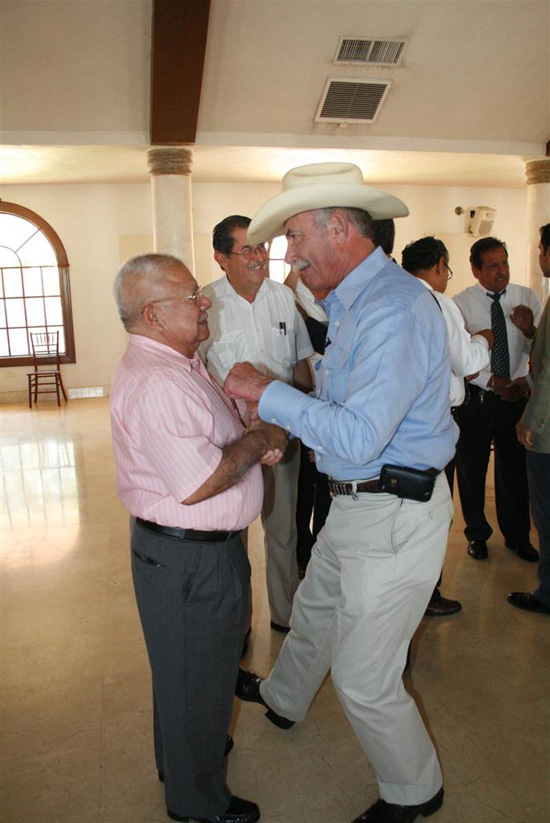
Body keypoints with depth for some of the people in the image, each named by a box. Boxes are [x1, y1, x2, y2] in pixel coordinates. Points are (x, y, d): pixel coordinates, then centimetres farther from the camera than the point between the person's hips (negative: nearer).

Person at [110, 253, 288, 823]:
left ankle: (185, 756, 53)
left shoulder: (176, 365, 9)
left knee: (185, 668, 28)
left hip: (198, 547, 10)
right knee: (195, 677, 11)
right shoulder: (157, 382, -27)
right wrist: (258, 440, -18)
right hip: (189, 558, -10)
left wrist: (254, 439, 3)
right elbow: (197, 485, -32)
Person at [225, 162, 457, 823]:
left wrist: (268, 393, -20)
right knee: (312, 612, 30)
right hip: (354, 503, 10)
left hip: (393, 518, -10)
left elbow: (359, 438, -30)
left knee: (363, 681, 6)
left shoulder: (395, 308, -24)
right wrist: (277, 421, 5)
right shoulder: (351, 302, 10)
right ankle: (283, 698, 59)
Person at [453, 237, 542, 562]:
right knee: (472, 469, 11)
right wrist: (494, 381, -19)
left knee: (516, 468, 12)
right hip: (475, 398, -2)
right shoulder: (462, 303, -7)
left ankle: (517, 536, 34)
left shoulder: (527, 298, 0)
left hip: (517, 397, 2)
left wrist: (529, 330, -23)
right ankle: (477, 534, 33)